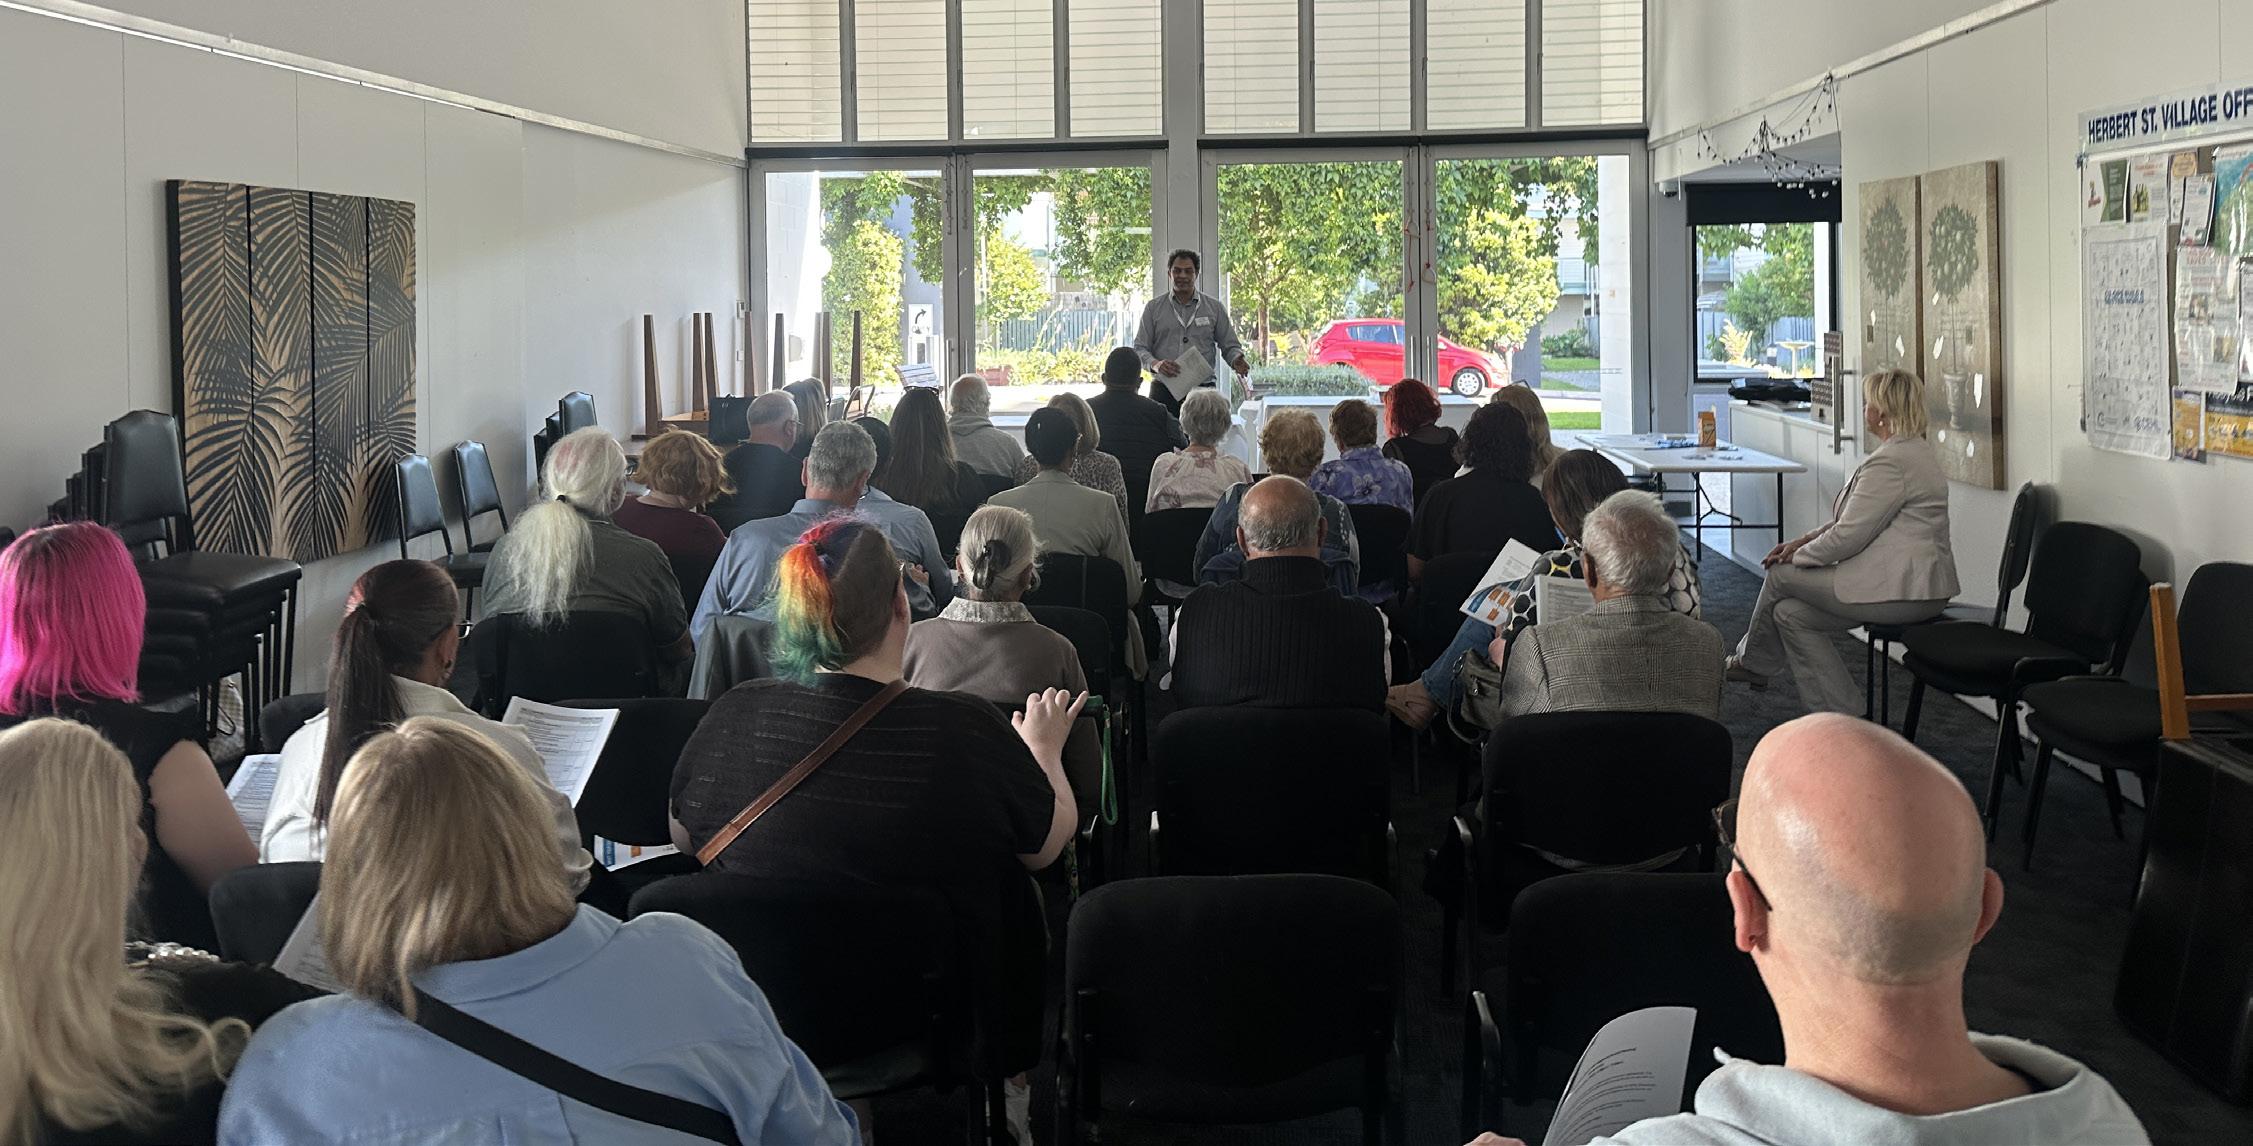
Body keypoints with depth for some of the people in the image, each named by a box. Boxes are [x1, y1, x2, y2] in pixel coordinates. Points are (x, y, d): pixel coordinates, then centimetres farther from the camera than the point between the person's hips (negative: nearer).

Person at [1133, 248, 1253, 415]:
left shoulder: (1214, 308, 12)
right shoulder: (1154, 308, 11)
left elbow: (1230, 346, 14)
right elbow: (1139, 349, 8)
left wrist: (1237, 361, -9)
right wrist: (1156, 364, -14)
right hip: (1164, 390, 0)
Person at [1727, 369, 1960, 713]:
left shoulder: (1890, 462, -19)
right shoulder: (1915, 450, 16)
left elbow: (1848, 536, -18)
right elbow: (1855, 519, 21)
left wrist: (1798, 555, -2)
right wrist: (1804, 540, 13)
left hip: (1899, 592, -10)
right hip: (1918, 585, 10)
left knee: (1780, 575, 4)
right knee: (1791, 613, 9)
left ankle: (1753, 662, 26)